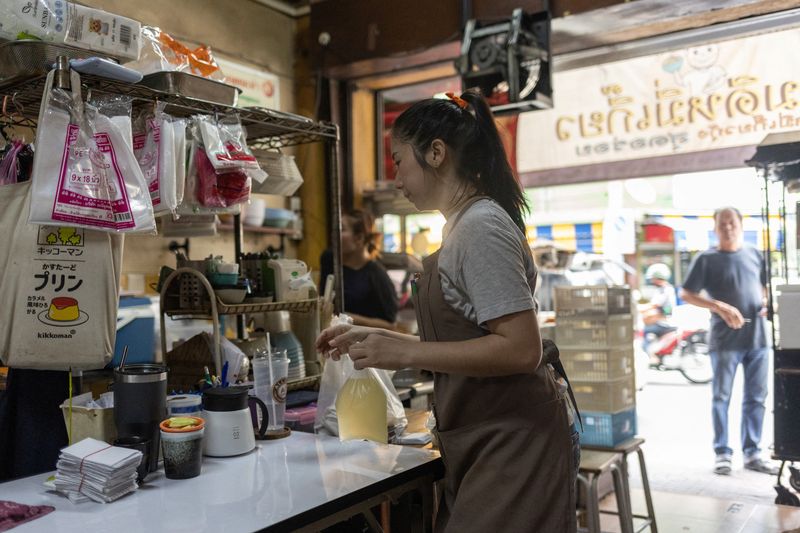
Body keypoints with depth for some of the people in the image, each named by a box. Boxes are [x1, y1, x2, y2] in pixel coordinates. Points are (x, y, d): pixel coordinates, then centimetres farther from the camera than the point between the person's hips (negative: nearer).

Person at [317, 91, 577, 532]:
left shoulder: (481, 226, -17)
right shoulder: (465, 225, 12)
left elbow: (521, 349, -23)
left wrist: (405, 354, -21)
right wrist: (372, 338, 9)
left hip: (510, 447, -9)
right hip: (482, 446, 9)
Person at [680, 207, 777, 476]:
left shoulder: (754, 255, 10)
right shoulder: (707, 259, -2)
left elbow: (765, 288, 22)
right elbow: (686, 294, -5)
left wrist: (767, 304, 0)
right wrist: (720, 307, -16)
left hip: (757, 337, 4)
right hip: (725, 340, -4)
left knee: (756, 398, 8)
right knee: (721, 398, 2)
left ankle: (752, 454, 18)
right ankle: (722, 453, 11)